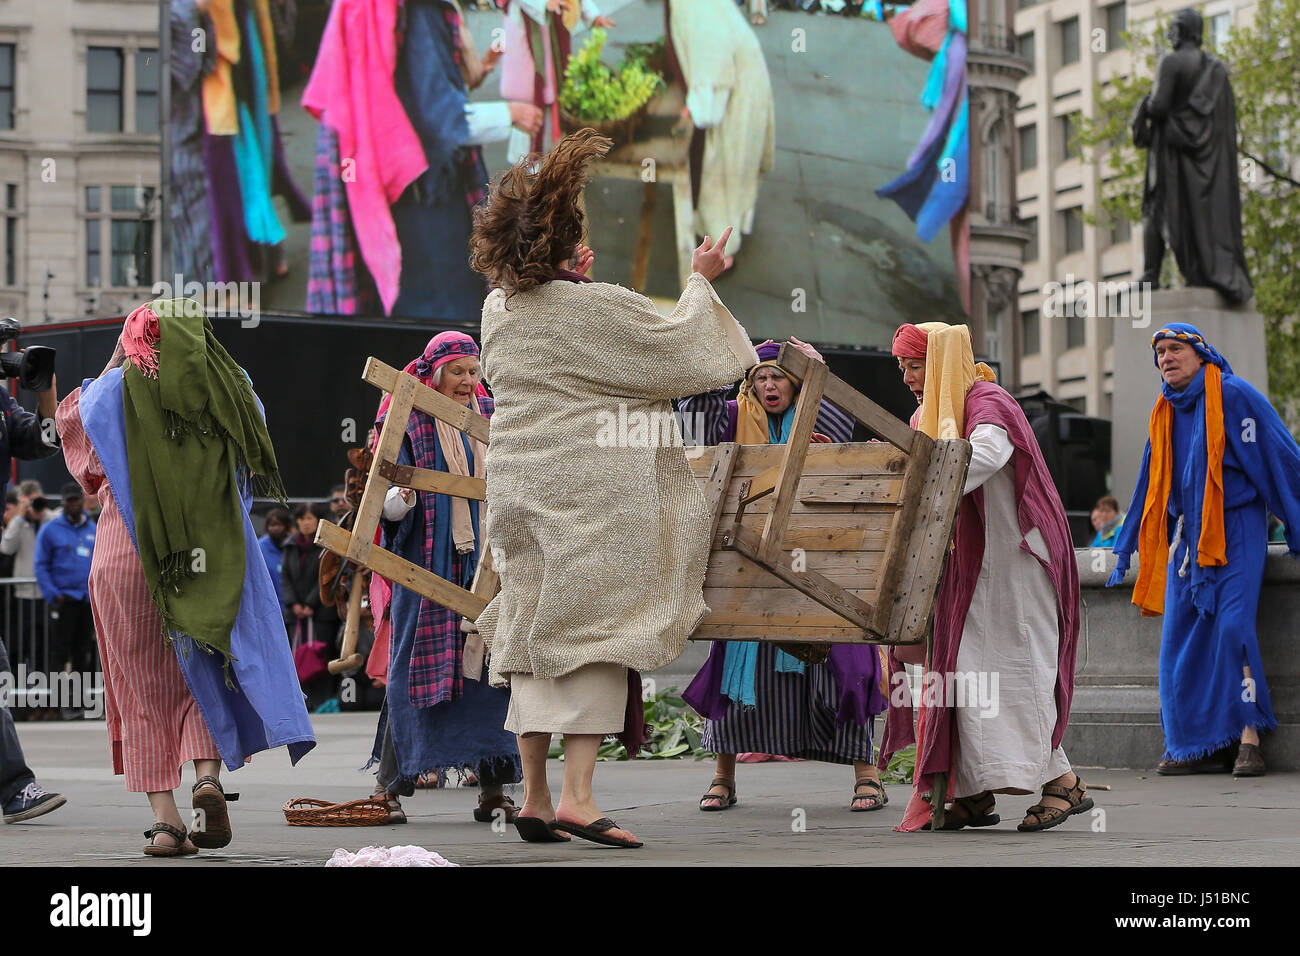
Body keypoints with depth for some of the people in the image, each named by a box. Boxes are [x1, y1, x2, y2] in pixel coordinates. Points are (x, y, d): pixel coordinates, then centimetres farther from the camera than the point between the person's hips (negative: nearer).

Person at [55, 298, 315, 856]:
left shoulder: (118, 391, -1)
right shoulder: (228, 392, 3)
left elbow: (71, 417, 18)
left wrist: (114, 362, 24)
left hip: (125, 555, -1)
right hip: (213, 554, 1)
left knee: (144, 688, 7)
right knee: (206, 672, 16)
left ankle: (164, 818, 1)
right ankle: (208, 774, -9)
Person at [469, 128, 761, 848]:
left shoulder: (499, 308, 7)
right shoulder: (598, 308, -13)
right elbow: (679, 351, -6)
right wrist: (700, 282, 9)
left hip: (518, 483, 7)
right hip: (593, 485, -7)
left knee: (534, 627, 9)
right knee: (595, 627, -5)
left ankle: (534, 796, 10)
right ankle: (577, 794, -12)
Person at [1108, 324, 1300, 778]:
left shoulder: (1233, 395, -6)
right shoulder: (1165, 414, 13)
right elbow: (1152, 485, 23)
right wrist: (1125, 550, 26)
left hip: (1235, 531, -6)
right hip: (1187, 536, 6)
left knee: (1233, 625, -17)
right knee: (1181, 636, -1)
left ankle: (1248, 740, -14)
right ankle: (1201, 746, 2)